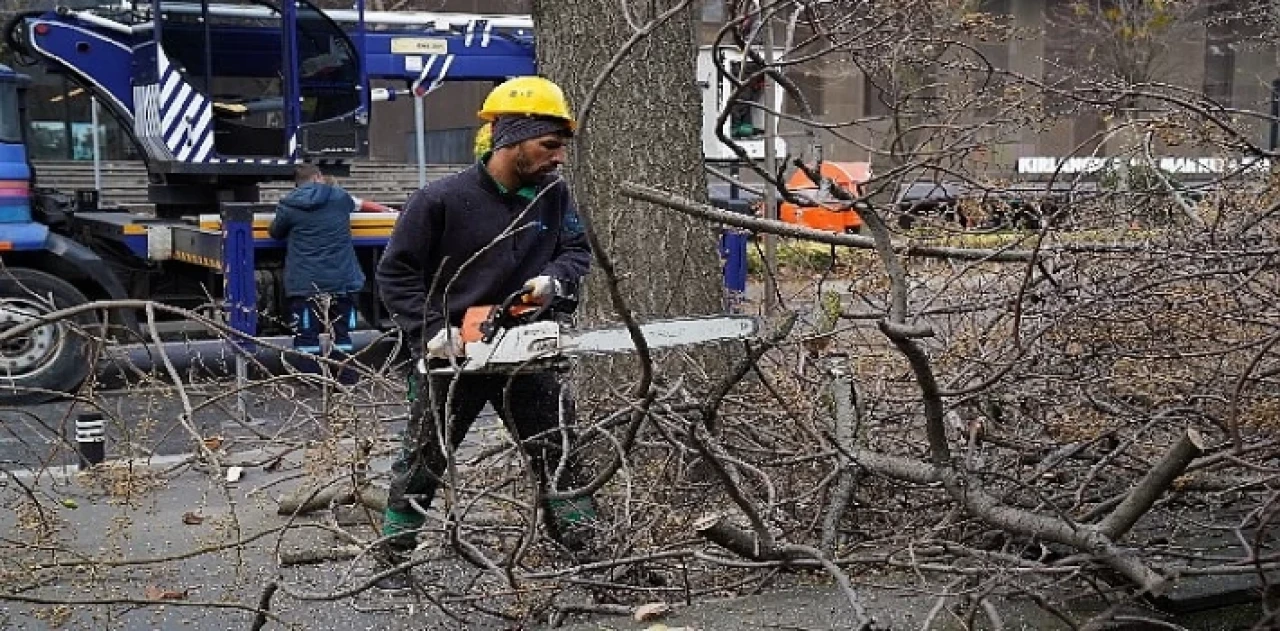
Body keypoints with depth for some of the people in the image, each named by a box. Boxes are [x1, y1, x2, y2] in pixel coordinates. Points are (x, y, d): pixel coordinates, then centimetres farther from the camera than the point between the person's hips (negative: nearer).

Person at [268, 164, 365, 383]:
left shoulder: (288, 206, -3)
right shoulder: (340, 198, 3)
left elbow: (275, 232, 11)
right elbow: (352, 205, 26)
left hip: (304, 284, -2)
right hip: (341, 280, 2)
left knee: (306, 336, 3)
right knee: (341, 334, 11)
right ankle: (346, 380, 14)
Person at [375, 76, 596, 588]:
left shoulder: (553, 195, -4)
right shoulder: (442, 199, -16)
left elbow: (577, 251, 6)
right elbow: (395, 272, -10)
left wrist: (552, 280, -16)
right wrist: (432, 331, -18)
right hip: (455, 355, -3)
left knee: (561, 452, 8)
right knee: (423, 462, 10)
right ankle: (393, 558, 28)